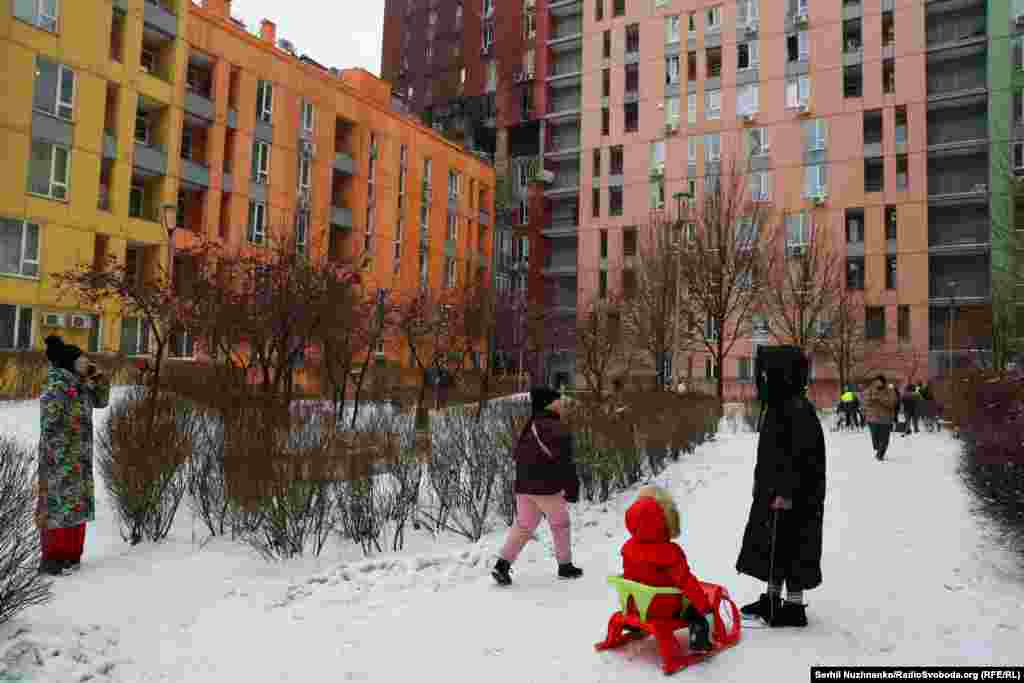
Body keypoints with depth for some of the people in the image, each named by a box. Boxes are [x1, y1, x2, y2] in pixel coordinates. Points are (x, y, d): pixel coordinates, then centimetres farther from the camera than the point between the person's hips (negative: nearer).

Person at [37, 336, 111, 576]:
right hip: (61, 460, -9)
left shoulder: (79, 386, 9)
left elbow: (101, 400, 22)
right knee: (58, 505, -3)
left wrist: (97, 376, 7)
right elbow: (50, 427, -17)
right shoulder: (56, 388, -15)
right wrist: (58, 460, -20)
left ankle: (70, 554, 23)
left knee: (77, 505, 13)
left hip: (80, 459, 9)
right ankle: (51, 558, 6)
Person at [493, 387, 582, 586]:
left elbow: (518, 456, 15)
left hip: (523, 487, 7)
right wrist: (572, 488, -9)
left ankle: (503, 564, -1)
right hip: (547, 488, -7)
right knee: (560, 525, 12)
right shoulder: (556, 429, -13)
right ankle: (565, 566, 23)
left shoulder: (528, 427, 12)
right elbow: (564, 461, -16)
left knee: (523, 526, 12)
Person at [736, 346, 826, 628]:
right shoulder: (776, 405, 11)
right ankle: (772, 599, 30)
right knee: (774, 547, 17)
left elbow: (801, 456, -23)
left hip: (794, 497, -10)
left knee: (791, 547, 0)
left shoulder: (798, 408, -19)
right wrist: (760, 484, 20)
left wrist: (786, 493, -24)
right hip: (772, 492, 10)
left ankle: (794, 607, 12)